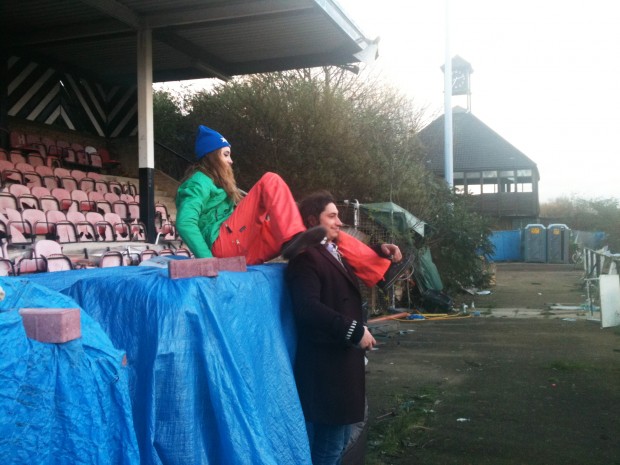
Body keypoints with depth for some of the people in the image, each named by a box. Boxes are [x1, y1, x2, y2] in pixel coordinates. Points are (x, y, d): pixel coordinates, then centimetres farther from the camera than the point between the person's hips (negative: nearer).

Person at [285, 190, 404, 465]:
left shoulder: (335, 252, 14)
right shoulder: (306, 258, -17)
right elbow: (308, 308, -31)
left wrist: (381, 250, 19)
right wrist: (354, 331, -27)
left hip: (343, 360, 10)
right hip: (326, 365, -10)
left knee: (339, 438, 21)